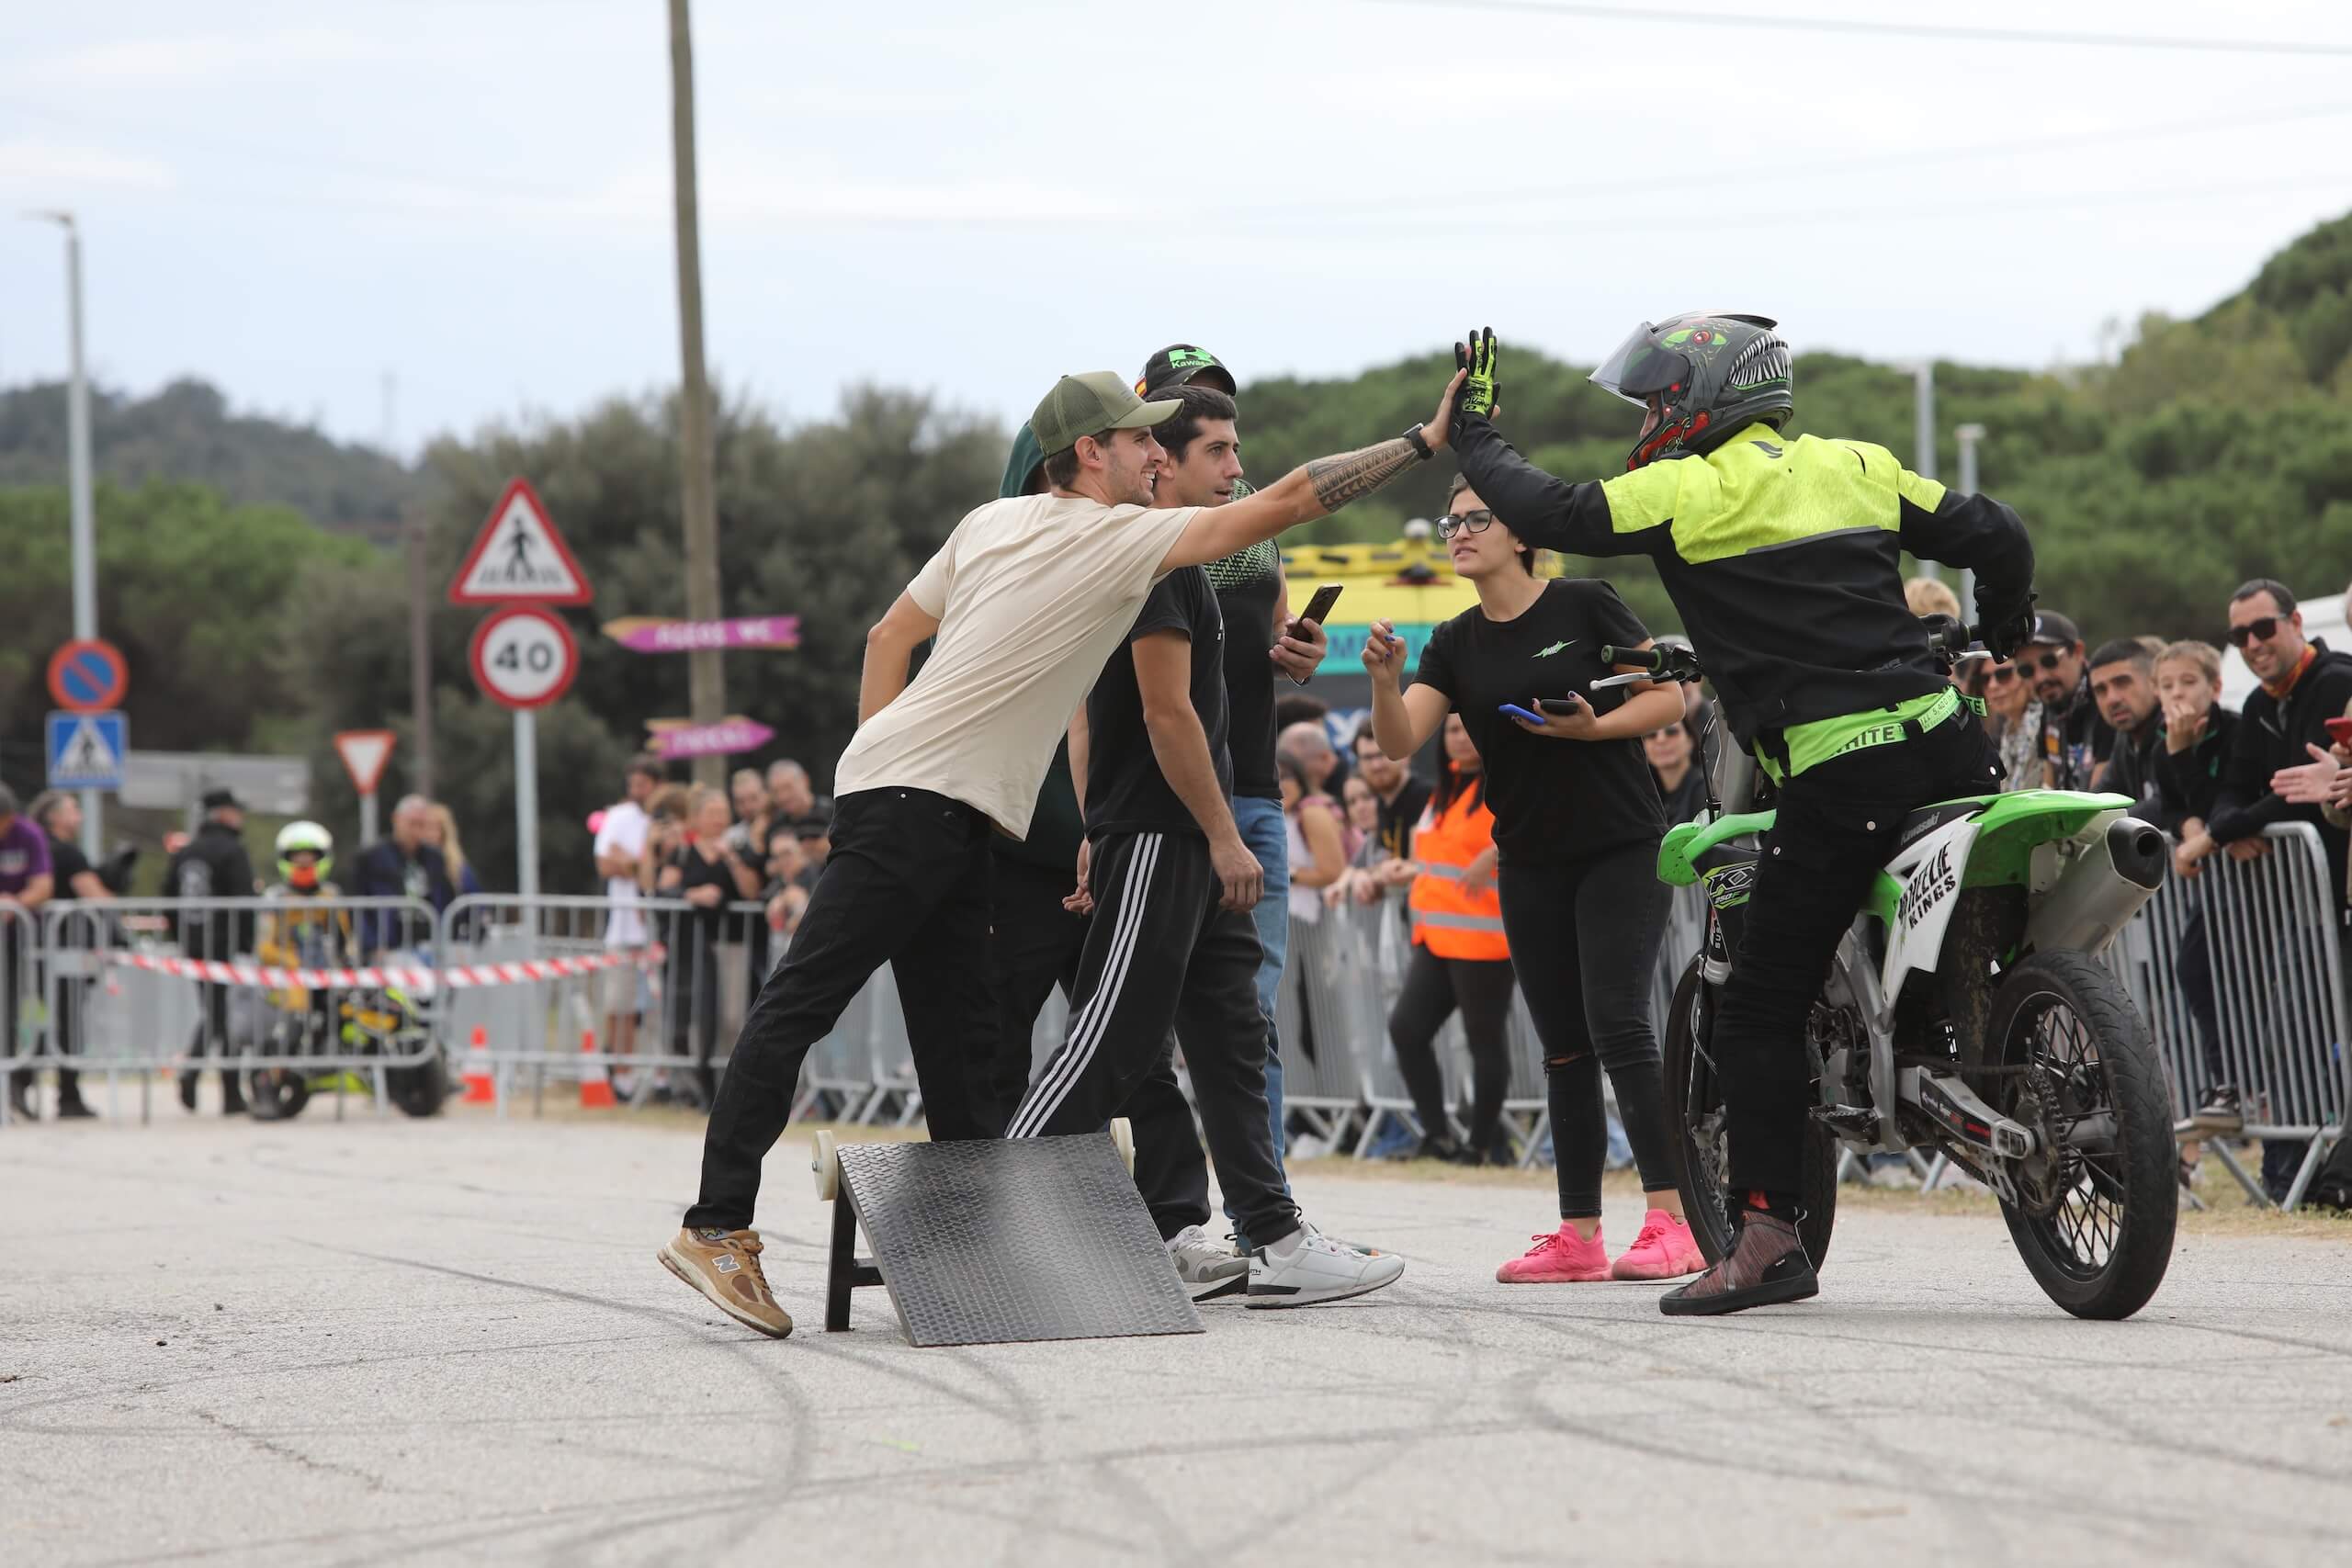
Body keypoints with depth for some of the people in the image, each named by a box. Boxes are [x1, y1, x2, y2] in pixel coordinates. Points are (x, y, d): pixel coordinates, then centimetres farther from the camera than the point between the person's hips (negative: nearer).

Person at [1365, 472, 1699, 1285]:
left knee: (1617, 1023, -17)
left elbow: (1668, 700, -4)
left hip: (1623, 850, -6)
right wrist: (1383, 677, -21)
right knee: (1563, 1047, 6)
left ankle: (1672, 1222, -19)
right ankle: (1578, 1236, 7)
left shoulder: (1585, 605, -6)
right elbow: (1400, 743, -3)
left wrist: (1592, 728, -20)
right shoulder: (1457, 644, 8)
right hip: (1532, 864, 6)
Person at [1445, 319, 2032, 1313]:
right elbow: (1994, 537, 16)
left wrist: (1474, 436, 14)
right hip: (1945, 743, 6)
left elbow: (1550, 515, -3)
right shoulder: (1857, 467, 15)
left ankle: (1769, 1235, -5)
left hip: (1833, 777, -6)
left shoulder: (1690, 492, -1)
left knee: (1761, 1007, 0)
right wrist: (2003, 635, 36)